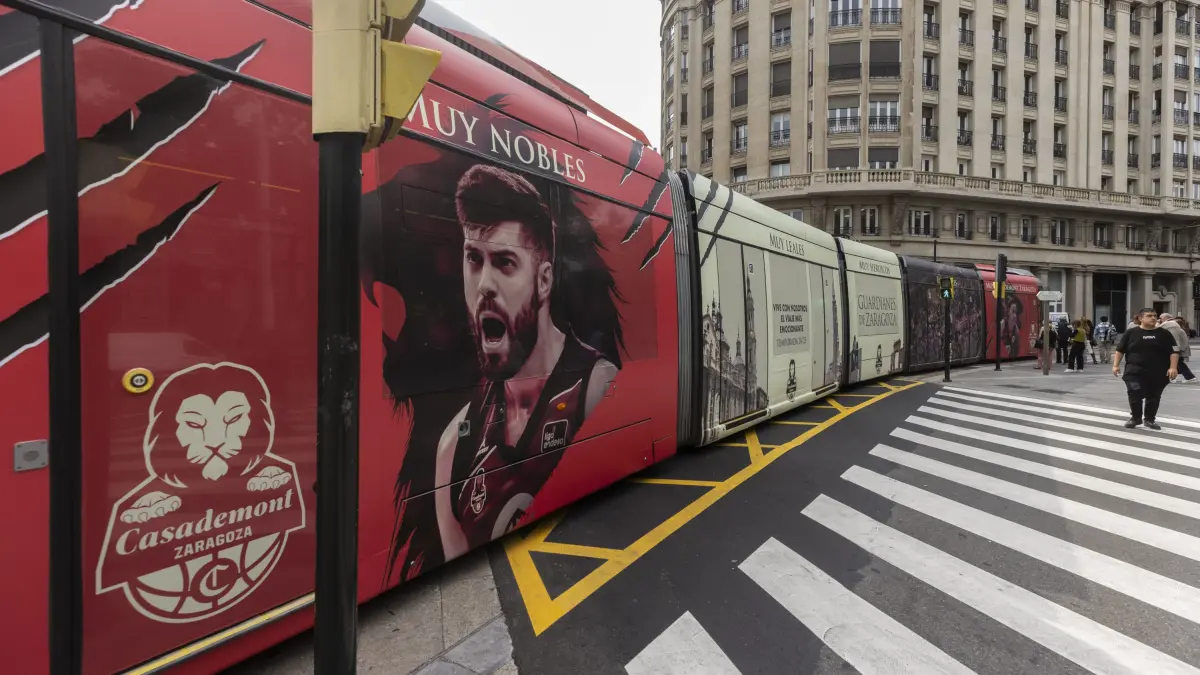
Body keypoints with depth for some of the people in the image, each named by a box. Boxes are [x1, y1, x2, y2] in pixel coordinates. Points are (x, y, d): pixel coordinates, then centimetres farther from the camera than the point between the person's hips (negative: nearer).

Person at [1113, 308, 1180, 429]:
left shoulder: (1164, 333, 5)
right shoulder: (1131, 333, 1)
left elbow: (1174, 351, 3)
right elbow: (1119, 350, 4)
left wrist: (1173, 367, -8)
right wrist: (1116, 365, -4)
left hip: (1158, 373, 2)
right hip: (1135, 371, -2)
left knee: (1153, 397, 10)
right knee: (1135, 394, -14)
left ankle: (1149, 419, 25)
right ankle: (1135, 417, 5)